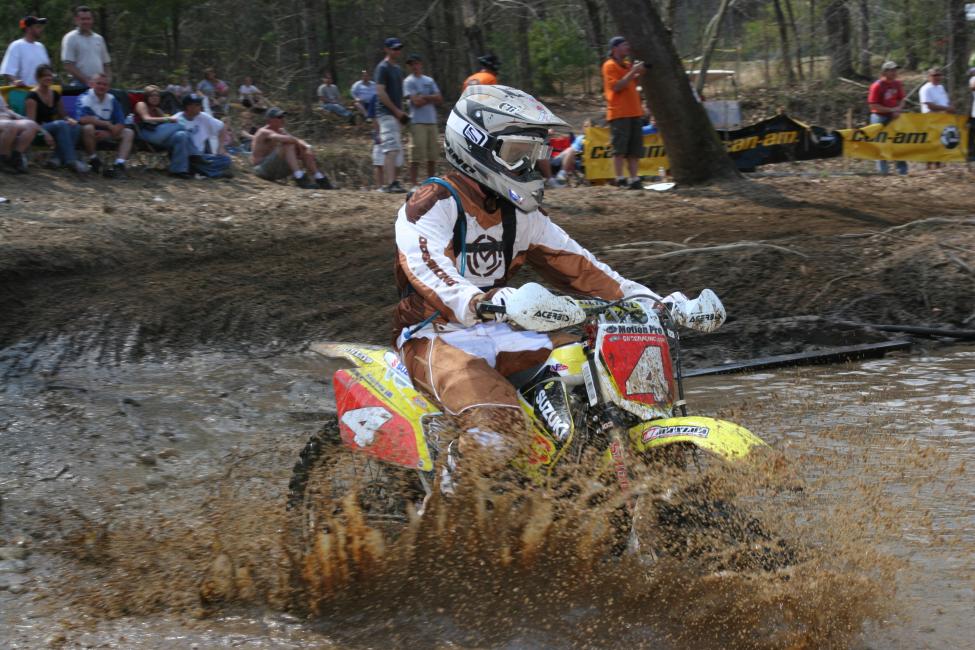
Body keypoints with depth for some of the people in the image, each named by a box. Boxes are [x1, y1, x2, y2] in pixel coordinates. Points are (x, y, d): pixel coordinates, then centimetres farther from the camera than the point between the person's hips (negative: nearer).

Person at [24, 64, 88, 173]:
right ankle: (71, 161, -42)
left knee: (75, 127, -24)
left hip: (53, 128, 6)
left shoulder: (55, 94, 12)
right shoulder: (33, 96, -9)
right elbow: (31, 122, -16)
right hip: (38, 131, -6)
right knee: (61, 125, -35)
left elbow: (62, 116, 16)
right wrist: (45, 133, -32)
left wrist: (69, 119, -8)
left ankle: (58, 158, -27)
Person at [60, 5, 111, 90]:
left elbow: (106, 63, 20)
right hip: (80, 85, -6)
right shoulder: (70, 38, -2)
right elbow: (68, 66, -9)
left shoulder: (99, 39, 17)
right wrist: (86, 80, -15)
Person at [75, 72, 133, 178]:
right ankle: (94, 160, -18)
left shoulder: (112, 100, 2)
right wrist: (107, 124, -22)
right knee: (88, 127, -36)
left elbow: (121, 124, -3)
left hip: (107, 134, 5)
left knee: (129, 133, -13)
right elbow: (82, 119, -30)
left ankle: (119, 164, -31)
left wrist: (109, 133, -25)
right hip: (92, 134, -5)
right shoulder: (84, 99, -12)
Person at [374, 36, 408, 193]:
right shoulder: (383, 68, -9)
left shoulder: (397, 69, 19)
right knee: (392, 150, -17)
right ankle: (391, 183, -23)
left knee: (393, 150, 9)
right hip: (386, 113, -9)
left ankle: (387, 183, 13)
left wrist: (401, 112, 13)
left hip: (395, 114, 9)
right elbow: (380, 92, -16)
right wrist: (397, 111, -15)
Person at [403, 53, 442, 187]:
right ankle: (413, 183, -9)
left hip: (432, 121, 6)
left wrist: (424, 97, -6)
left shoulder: (429, 81, 17)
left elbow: (439, 99, 8)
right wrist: (431, 99, 0)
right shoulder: (409, 82, -1)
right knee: (416, 155, -10)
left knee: (432, 156, 9)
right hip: (417, 122, -6)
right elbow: (416, 102, -13)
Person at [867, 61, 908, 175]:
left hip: (894, 117, 6)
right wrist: (891, 110, -18)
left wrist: (898, 109, -8)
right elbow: (873, 105, -16)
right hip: (880, 117, -6)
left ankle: (902, 169, 10)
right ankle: (883, 169, 7)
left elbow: (902, 99, 13)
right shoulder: (877, 86, -14)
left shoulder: (897, 84, 4)